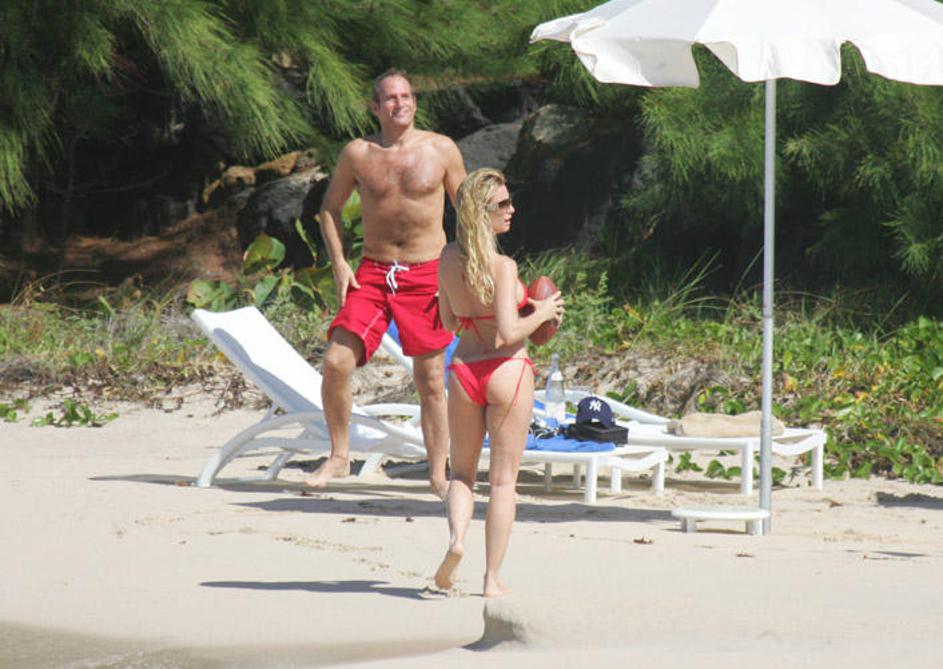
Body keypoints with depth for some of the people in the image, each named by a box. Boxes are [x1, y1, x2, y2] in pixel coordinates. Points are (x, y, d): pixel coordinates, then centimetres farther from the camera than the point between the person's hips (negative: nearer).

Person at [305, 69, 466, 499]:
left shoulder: (441, 150, 0)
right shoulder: (358, 154, 2)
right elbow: (330, 208, 13)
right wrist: (339, 264, 2)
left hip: (427, 274, -1)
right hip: (372, 272, 1)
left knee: (430, 379, 3)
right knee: (336, 362, -12)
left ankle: (438, 473, 12)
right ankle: (338, 456, 4)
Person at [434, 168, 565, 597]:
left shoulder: (448, 259, 3)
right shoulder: (502, 266, -16)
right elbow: (508, 332, -20)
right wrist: (542, 312, -4)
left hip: (464, 370, 5)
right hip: (507, 370, -5)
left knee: (462, 473, 20)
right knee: (503, 478, 5)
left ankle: (456, 538, -8)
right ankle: (492, 578, 5)